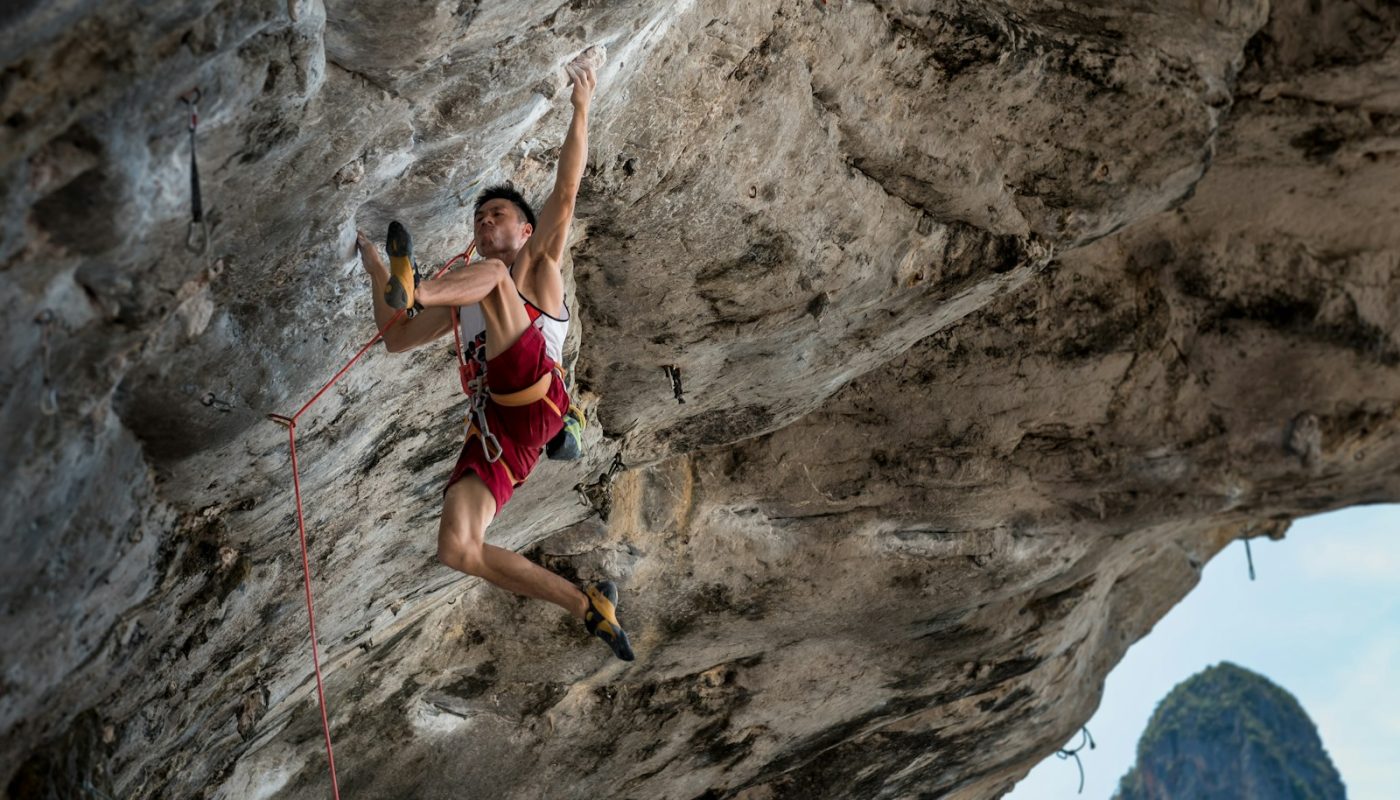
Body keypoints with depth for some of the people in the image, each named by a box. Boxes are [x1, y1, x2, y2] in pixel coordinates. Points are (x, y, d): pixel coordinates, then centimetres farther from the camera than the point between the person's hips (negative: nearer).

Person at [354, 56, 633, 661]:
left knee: (492, 275, -18)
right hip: (495, 424, 6)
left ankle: (413, 290, -48)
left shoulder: (536, 262, 20)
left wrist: (581, 109, -3)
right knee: (457, 550, -14)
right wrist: (375, 274, 25)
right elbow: (396, 341, 29)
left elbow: (565, 192, 4)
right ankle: (587, 606, -5)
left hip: (536, 396, -6)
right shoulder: (463, 298, 34)